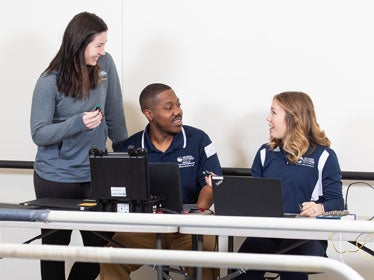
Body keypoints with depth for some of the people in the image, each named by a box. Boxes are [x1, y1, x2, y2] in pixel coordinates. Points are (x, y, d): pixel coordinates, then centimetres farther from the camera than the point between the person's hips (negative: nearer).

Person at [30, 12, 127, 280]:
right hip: (56, 179, -4)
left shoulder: (105, 64, -1)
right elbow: (39, 134, -13)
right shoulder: (49, 82, -13)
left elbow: (115, 113, 9)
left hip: (95, 175, 4)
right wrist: (78, 123, -27)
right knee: (55, 249, 8)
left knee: (99, 248, 4)